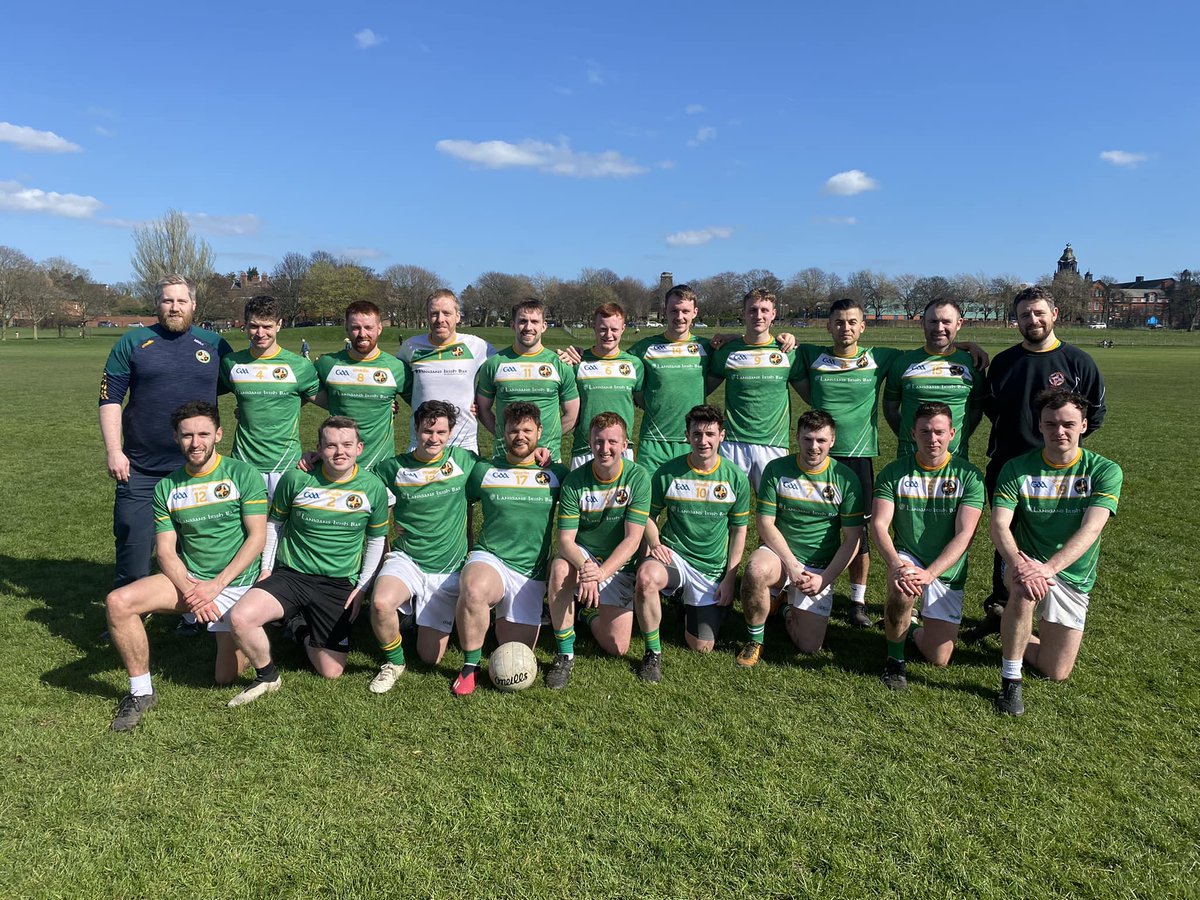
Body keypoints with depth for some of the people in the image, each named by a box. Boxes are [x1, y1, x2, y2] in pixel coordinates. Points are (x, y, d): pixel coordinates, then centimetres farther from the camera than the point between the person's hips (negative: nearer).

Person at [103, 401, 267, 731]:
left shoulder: (242, 474, -8)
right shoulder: (166, 488, 4)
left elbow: (257, 537, -11)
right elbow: (165, 550, 0)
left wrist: (216, 584, -18)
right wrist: (190, 590, -18)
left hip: (235, 583, -3)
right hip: (187, 579, 3)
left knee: (225, 678, -4)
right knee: (118, 602, -22)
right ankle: (141, 692, -4)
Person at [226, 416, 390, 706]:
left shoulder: (373, 488, -4)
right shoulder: (296, 478, -7)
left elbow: (376, 540, 8)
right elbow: (275, 522, 10)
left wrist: (362, 587, 2)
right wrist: (266, 568, 5)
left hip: (339, 584, 1)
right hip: (291, 574, 0)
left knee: (331, 672, 1)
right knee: (240, 617, -29)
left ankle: (306, 635, 36)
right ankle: (267, 677, 0)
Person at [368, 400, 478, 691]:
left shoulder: (464, 460, 0)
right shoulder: (393, 467, -1)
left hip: (448, 570, 1)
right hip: (406, 559, 0)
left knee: (430, 657, 3)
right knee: (381, 603, -35)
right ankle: (394, 662, -4)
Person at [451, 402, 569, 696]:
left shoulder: (556, 473, 8)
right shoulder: (484, 471, 7)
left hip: (531, 573, 1)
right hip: (488, 559, -1)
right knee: (474, 589, -38)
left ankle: (506, 618, 30)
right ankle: (470, 666, -15)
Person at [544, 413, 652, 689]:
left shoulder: (638, 477, -14)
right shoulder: (575, 481, -13)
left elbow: (632, 539, -18)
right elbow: (565, 540, -16)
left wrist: (601, 573, -32)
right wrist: (585, 567, -37)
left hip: (618, 565, 1)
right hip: (581, 556, 0)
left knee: (617, 648, -6)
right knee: (560, 569, -37)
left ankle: (590, 610, 28)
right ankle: (564, 654, -18)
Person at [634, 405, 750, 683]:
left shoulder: (736, 478, -2)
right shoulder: (667, 472, -5)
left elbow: (739, 531, 5)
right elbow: (650, 515, 9)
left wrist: (729, 579, -1)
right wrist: (654, 543, -12)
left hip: (713, 568, 1)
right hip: (673, 554, -1)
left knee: (701, 647, 2)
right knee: (646, 577, -38)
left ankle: (692, 604, 36)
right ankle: (653, 652, -16)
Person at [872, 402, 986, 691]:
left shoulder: (968, 475, -7)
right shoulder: (894, 472, -4)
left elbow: (964, 535, -15)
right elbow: (879, 525, -11)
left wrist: (929, 573, -29)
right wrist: (896, 565, -31)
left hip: (947, 572, 1)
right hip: (906, 558, 0)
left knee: (939, 659, -1)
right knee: (902, 590, -37)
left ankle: (912, 628, 34)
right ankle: (895, 658, -10)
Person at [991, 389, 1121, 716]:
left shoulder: (1104, 471, -9)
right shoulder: (1017, 468, -8)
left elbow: (1090, 530, -23)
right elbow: (999, 526, -18)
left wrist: (1048, 568, -38)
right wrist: (1018, 564, -39)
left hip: (1073, 576, 1)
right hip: (1026, 563, -1)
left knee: (1056, 673, 3)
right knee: (1025, 591, -39)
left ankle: (1018, 635, 35)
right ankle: (1010, 679, -20)